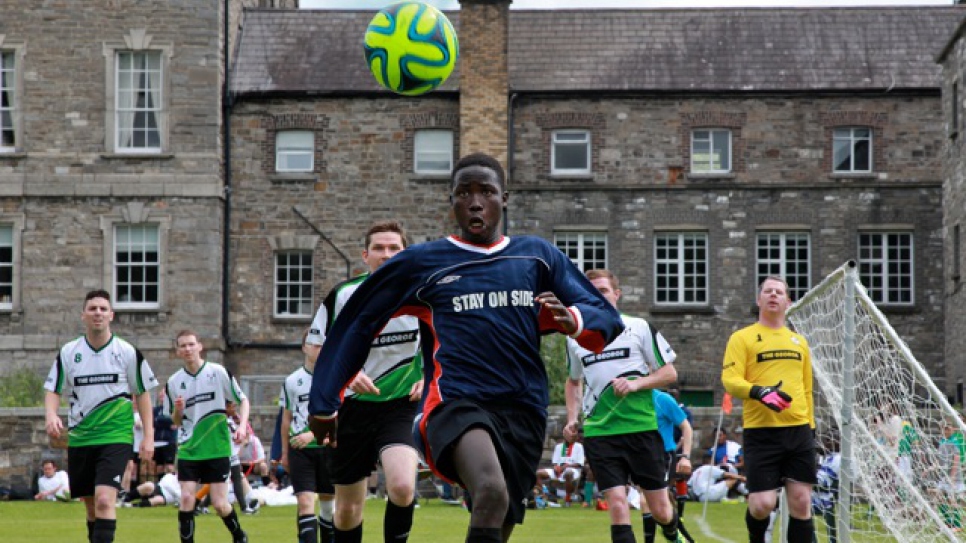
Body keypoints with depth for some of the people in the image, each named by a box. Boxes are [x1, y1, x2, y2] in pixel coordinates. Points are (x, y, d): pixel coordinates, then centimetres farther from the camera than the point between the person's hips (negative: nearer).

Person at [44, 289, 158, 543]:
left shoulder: (128, 352, -1)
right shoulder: (68, 352, 3)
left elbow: (142, 393, 5)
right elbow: (52, 389, 6)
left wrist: (148, 436, 0)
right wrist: (51, 415, -15)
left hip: (116, 437, -3)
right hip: (79, 437, 3)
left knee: (105, 500, -20)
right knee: (91, 504, 10)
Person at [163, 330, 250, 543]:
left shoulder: (218, 372, -4)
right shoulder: (174, 382, 3)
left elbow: (242, 400, 5)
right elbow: (175, 422, 12)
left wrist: (242, 425, -11)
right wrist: (178, 410, -10)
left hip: (217, 448, -2)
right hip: (189, 449, 2)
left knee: (219, 504, -2)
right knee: (187, 497, -12)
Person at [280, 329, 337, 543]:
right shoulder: (292, 381, 5)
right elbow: (287, 418, 13)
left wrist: (312, 434, -21)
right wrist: (284, 453, 15)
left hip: (328, 447, 0)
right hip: (300, 450, 0)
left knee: (328, 502, 9)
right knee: (305, 501, -11)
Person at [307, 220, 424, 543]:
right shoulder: (342, 296, -3)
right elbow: (319, 350, 3)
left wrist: (429, 377, -7)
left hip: (401, 407, -1)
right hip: (352, 407, 1)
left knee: (402, 487, -26)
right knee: (348, 507, 7)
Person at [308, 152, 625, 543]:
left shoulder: (538, 256, 16)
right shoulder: (420, 263, 10)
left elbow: (608, 319, 15)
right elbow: (356, 322, 18)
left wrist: (571, 319, -9)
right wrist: (324, 404, 16)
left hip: (523, 412, 4)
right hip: (454, 404, -4)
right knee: (491, 493, -33)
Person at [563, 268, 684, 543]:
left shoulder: (640, 327, 1)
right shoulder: (575, 338, 9)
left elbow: (669, 373, 3)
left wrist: (636, 384, -13)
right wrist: (572, 417, 11)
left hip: (642, 427, -1)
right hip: (599, 432, 1)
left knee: (660, 509, 6)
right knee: (617, 505, -12)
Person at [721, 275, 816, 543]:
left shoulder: (799, 341, 18)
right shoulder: (742, 338, 2)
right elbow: (729, 380, -9)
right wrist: (760, 392, -26)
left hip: (798, 430, 4)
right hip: (761, 431, -4)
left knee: (801, 503, -1)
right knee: (763, 504, -9)